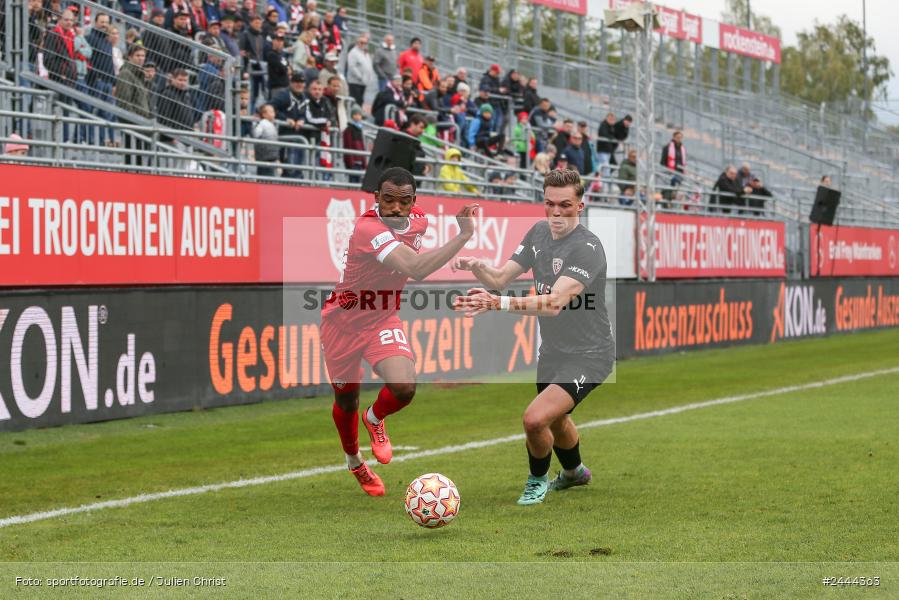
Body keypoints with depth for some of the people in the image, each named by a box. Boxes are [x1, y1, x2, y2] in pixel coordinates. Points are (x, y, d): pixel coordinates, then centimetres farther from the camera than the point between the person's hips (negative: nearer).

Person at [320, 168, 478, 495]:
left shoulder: (419, 220, -8)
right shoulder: (368, 228, -33)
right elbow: (415, 268, -46)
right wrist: (464, 235, -46)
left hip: (383, 319, 4)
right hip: (343, 321, -4)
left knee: (404, 387, -22)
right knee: (346, 400, 14)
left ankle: (375, 419, 15)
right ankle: (354, 461, 46)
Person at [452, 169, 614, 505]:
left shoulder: (586, 248, -26)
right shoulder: (539, 233, 0)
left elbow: (554, 303, -37)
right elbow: (501, 278, 3)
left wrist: (497, 303, -49)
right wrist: (476, 266, -20)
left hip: (587, 355, -8)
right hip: (552, 350, 8)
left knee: (535, 418, -23)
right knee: (555, 420, 28)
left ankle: (538, 479, 7)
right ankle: (574, 472, 60)